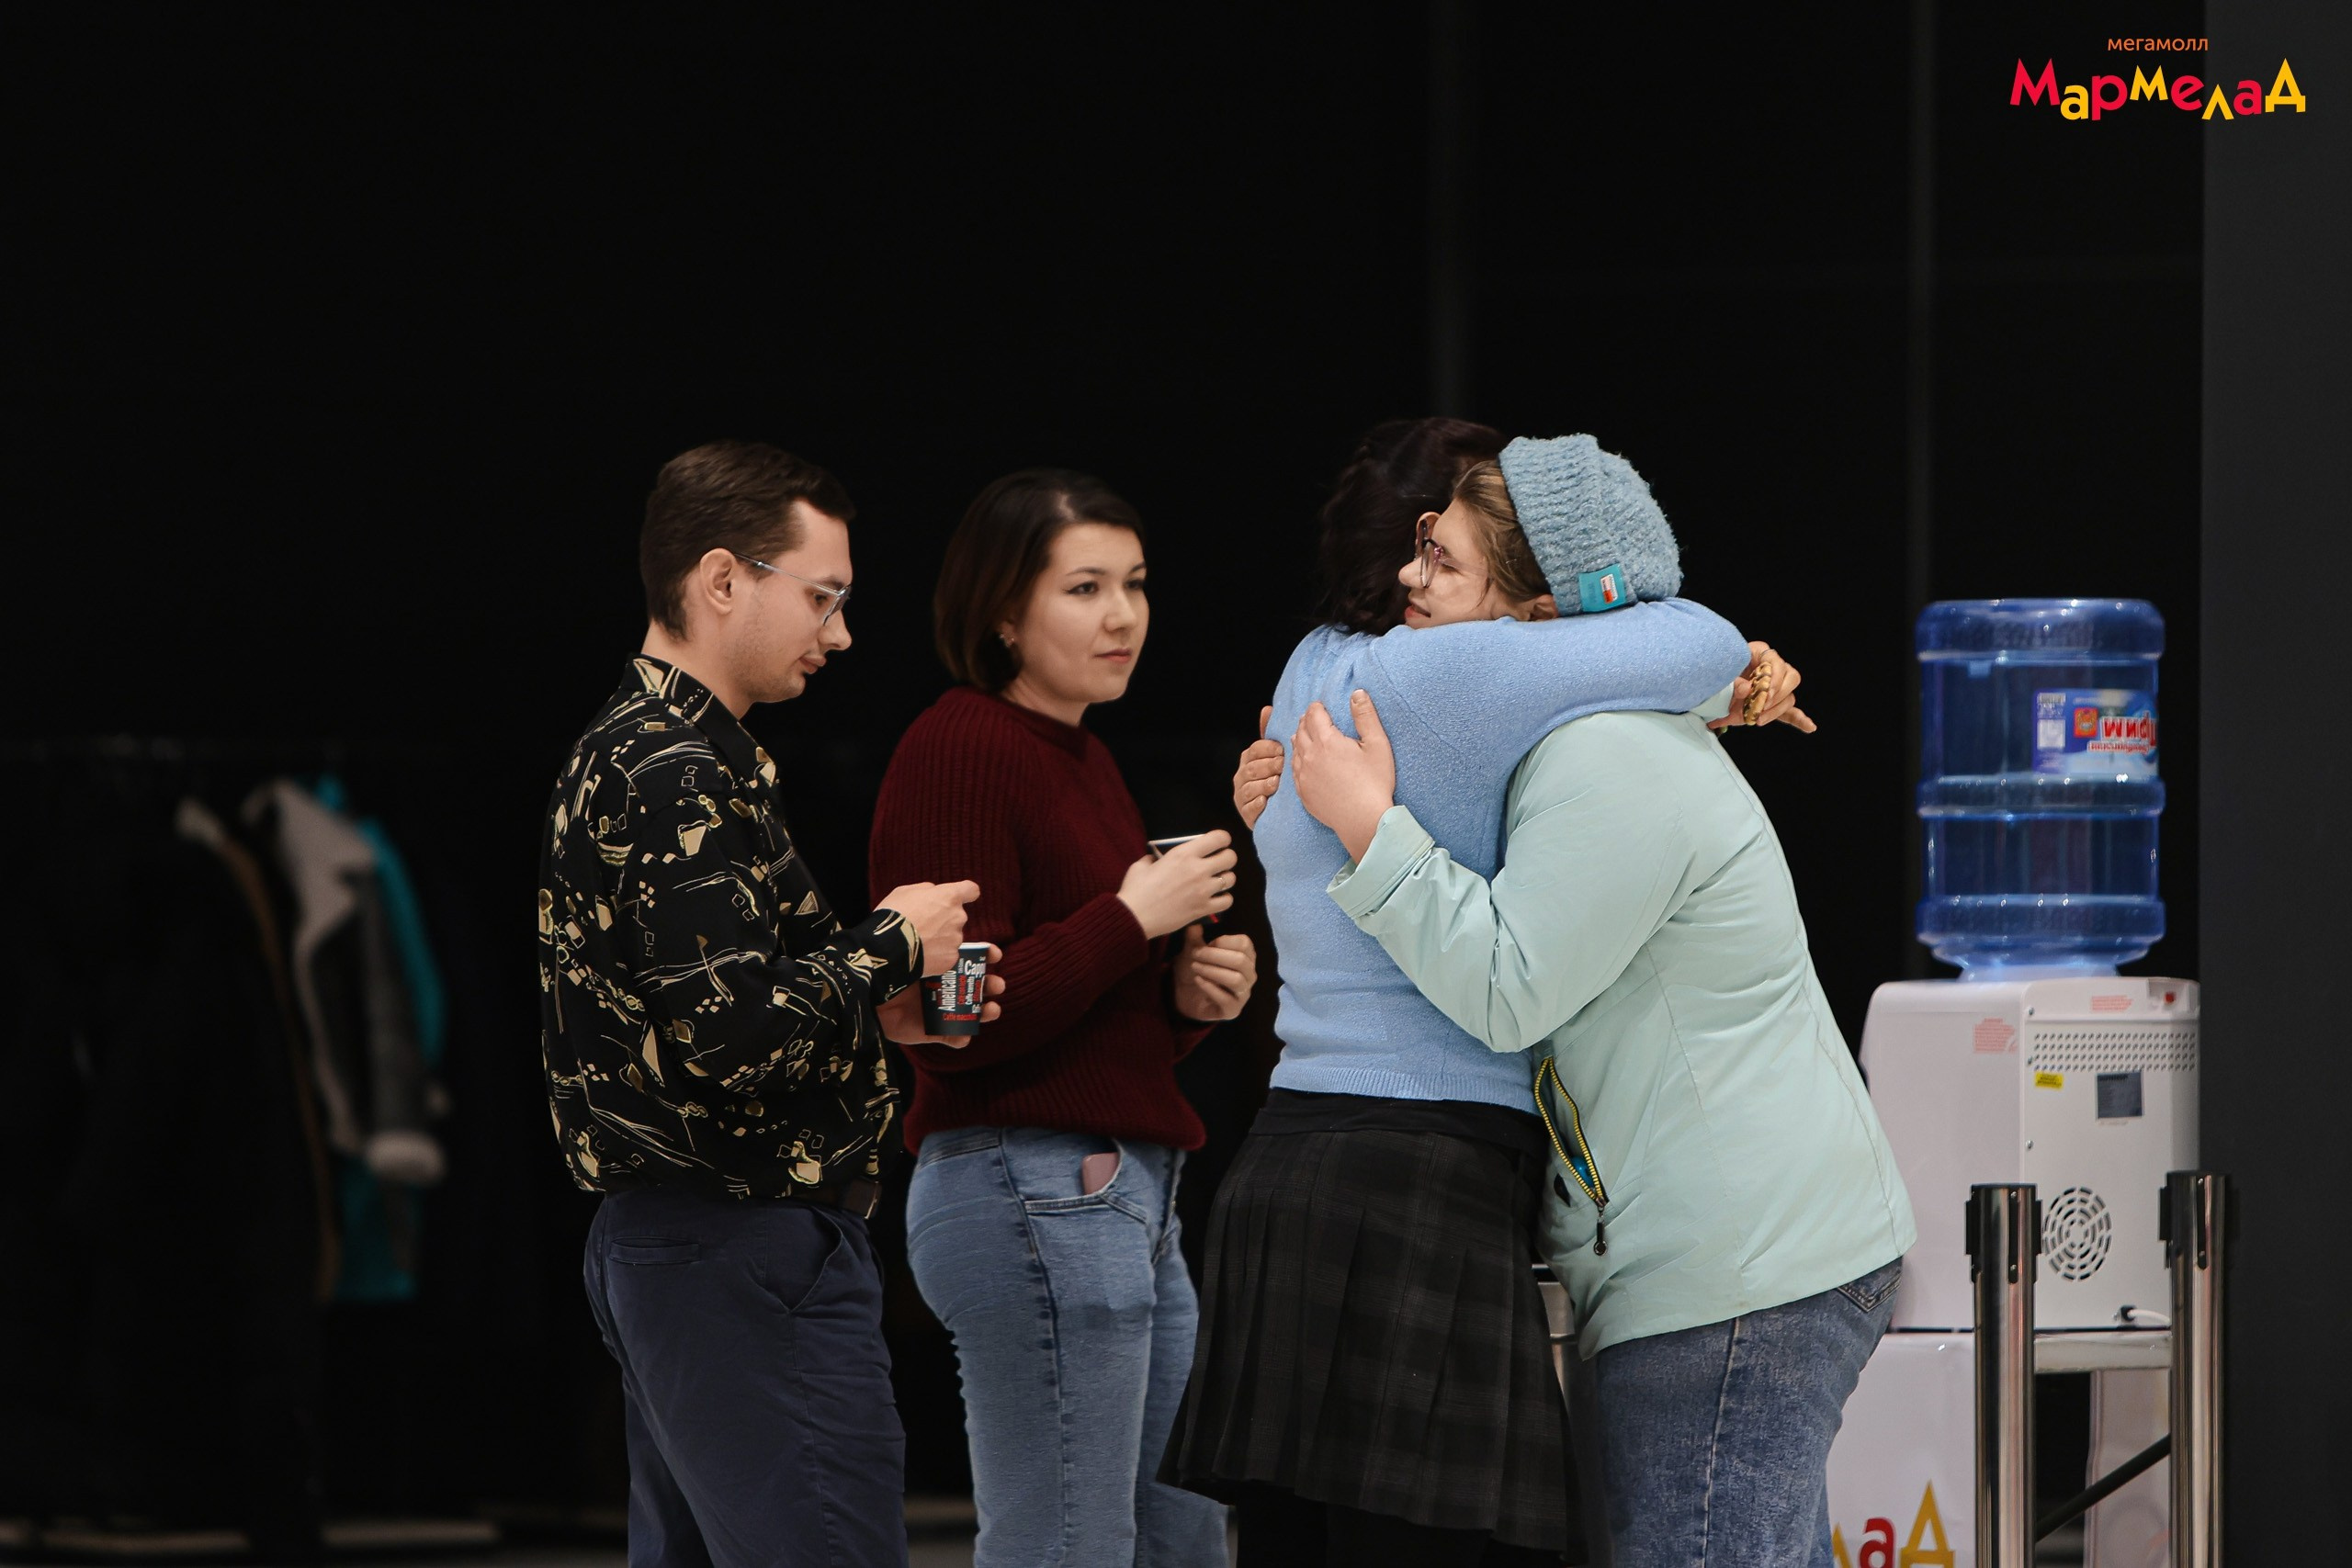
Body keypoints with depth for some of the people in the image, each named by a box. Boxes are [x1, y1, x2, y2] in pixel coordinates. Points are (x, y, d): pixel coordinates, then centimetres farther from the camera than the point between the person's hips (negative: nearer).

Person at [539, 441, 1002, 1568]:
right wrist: (891, 944, -10)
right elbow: (731, 1035, -25)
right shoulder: (681, 777, -16)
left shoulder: (625, 751, 17)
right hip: (747, 1249, -11)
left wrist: (874, 1007, 13)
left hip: (651, 1246, 11)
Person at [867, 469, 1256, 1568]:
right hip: (1032, 1194, -10)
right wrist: (1134, 919, -15)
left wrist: (1189, 991, 7)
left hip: (1123, 1200, 10)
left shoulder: (1082, 759, 19)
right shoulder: (959, 749, -10)